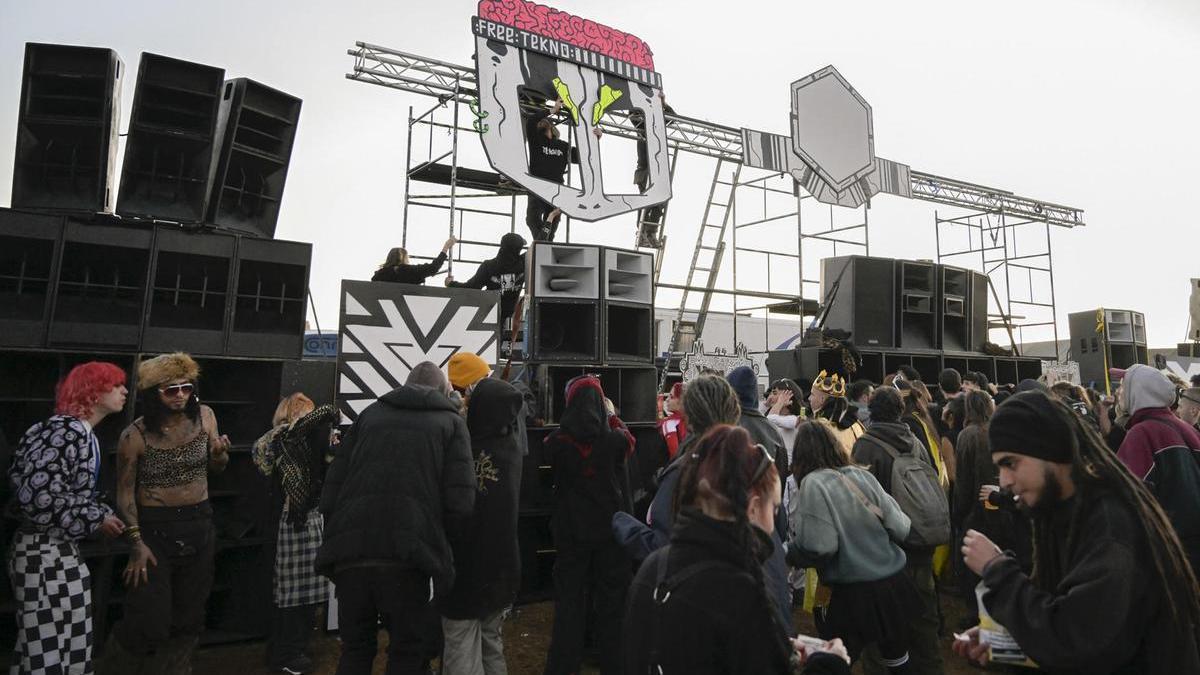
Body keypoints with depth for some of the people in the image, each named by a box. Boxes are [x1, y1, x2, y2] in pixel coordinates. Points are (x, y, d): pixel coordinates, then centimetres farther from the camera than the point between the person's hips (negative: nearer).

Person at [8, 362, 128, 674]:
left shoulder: (78, 431, 11)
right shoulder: (70, 430, -19)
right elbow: (38, 493, -26)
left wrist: (101, 514, 7)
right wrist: (96, 518, -17)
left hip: (53, 548, 10)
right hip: (46, 553, -10)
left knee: (47, 647, 18)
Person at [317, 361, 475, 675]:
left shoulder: (370, 413, 18)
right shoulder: (451, 422, 10)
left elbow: (331, 489, 10)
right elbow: (460, 503, -3)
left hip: (349, 551, 3)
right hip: (405, 556, -3)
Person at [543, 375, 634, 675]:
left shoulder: (557, 440, -13)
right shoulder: (614, 439, -14)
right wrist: (611, 416, 23)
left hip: (571, 530, 0)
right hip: (611, 528, 0)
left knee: (569, 598, 12)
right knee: (611, 601, 13)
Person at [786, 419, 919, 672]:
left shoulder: (813, 484, -14)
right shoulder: (862, 475, 0)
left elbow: (818, 549, -19)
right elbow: (901, 529, 2)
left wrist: (785, 552, -2)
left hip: (851, 593, -5)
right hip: (893, 583, 6)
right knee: (896, 655, 25)